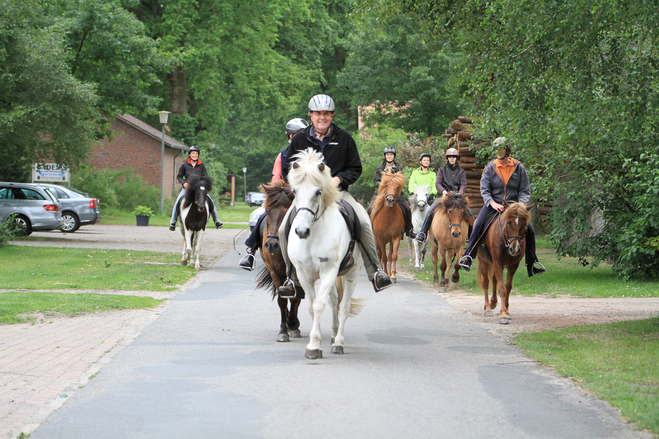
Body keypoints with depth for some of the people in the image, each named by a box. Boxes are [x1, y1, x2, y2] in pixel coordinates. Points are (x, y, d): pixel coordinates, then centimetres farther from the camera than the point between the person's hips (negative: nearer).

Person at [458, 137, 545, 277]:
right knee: (478, 225, -24)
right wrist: (493, 203, -22)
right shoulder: (490, 167, 1)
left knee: (529, 230, -12)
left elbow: (525, 191, 3)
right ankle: (468, 256, -14)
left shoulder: (518, 167, 2)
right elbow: (484, 190, -4)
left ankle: (532, 264, 2)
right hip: (493, 205, -1)